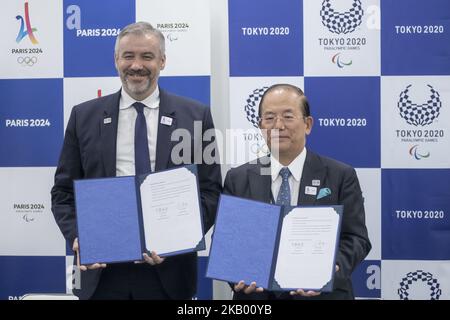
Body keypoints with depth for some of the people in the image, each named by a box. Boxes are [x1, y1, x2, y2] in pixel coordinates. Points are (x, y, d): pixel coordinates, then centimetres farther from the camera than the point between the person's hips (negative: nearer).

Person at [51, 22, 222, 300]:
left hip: (169, 270, -1)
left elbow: (210, 191, 0)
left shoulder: (196, 116, 1)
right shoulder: (84, 116, 5)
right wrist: (77, 236, -11)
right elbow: (64, 191, 6)